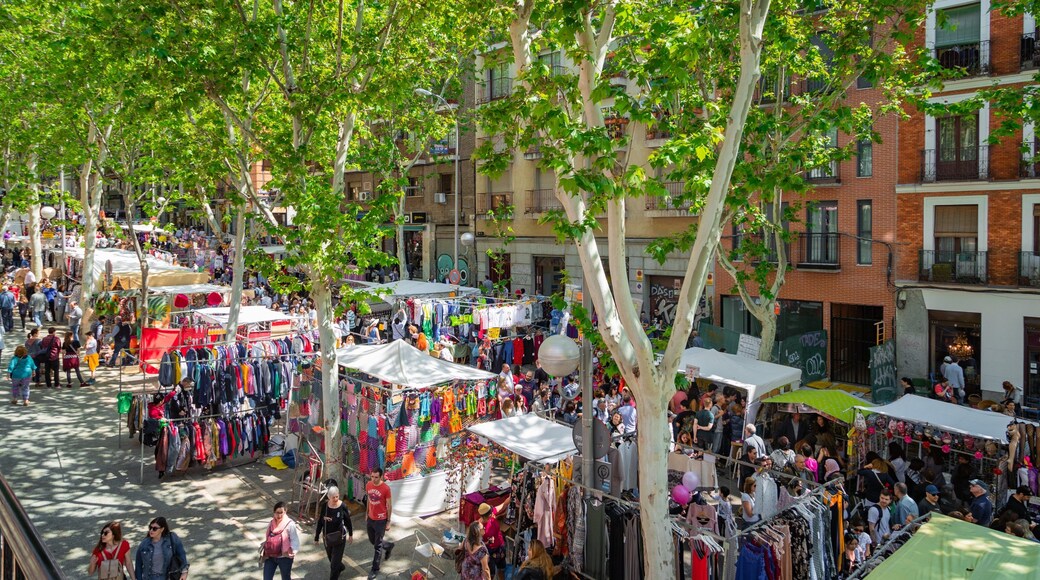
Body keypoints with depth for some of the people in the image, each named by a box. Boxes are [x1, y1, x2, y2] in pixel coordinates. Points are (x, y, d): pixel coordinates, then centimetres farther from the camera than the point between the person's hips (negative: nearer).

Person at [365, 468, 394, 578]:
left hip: (381, 520, -6)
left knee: (377, 546, 5)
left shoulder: (386, 488, -22)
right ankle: (388, 546, 49)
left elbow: (389, 506, -12)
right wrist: (367, 513, 16)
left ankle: (375, 569, 20)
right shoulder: (368, 485, -5)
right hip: (371, 518, 6)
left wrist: (388, 522, -8)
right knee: (372, 540, 22)